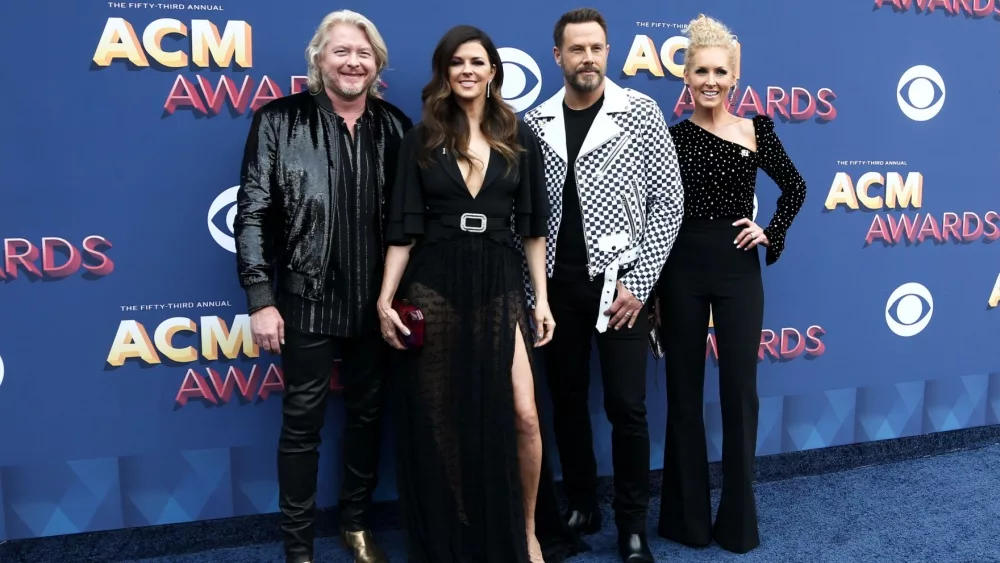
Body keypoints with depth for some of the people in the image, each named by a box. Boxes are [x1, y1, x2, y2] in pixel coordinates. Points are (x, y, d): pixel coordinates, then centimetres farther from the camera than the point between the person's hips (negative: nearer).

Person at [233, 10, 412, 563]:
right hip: (308, 301, -3)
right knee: (302, 424, 8)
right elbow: (252, 214, -5)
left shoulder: (395, 126, 4)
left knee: (368, 414, 16)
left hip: (378, 302, 3)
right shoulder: (280, 120, -4)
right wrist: (261, 299, -10)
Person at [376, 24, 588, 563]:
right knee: (441, 418, 6)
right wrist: (386, 298, -3)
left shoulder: (518, 138, 7)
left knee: (523, 416, -6)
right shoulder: (422, 138, 6)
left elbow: (532, 226, 7)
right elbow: (404, 227, 3)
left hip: (499, 284, 0)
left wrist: (541, 299, 3)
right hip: (434, 286, 0)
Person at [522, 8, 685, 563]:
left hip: (618, 282, -3)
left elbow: (667, 201, -4)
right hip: (557, 286, 3)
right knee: (567, 401, 11)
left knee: (626, 406, 0)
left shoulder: (641, 112, -2)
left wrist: (638, 281, -9)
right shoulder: (535, 124, 6)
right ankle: (581, 508, 30)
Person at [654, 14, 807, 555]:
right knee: (684, 391, 7)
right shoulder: (670, 135, 0)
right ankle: (688, 516, 23)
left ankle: (738, 519, 21)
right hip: (681, 269, 0)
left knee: (740, 390, 5)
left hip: (738, 268, 1)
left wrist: (771, 233, 1)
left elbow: (795, 187, 16)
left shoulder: (756, 131, 3)